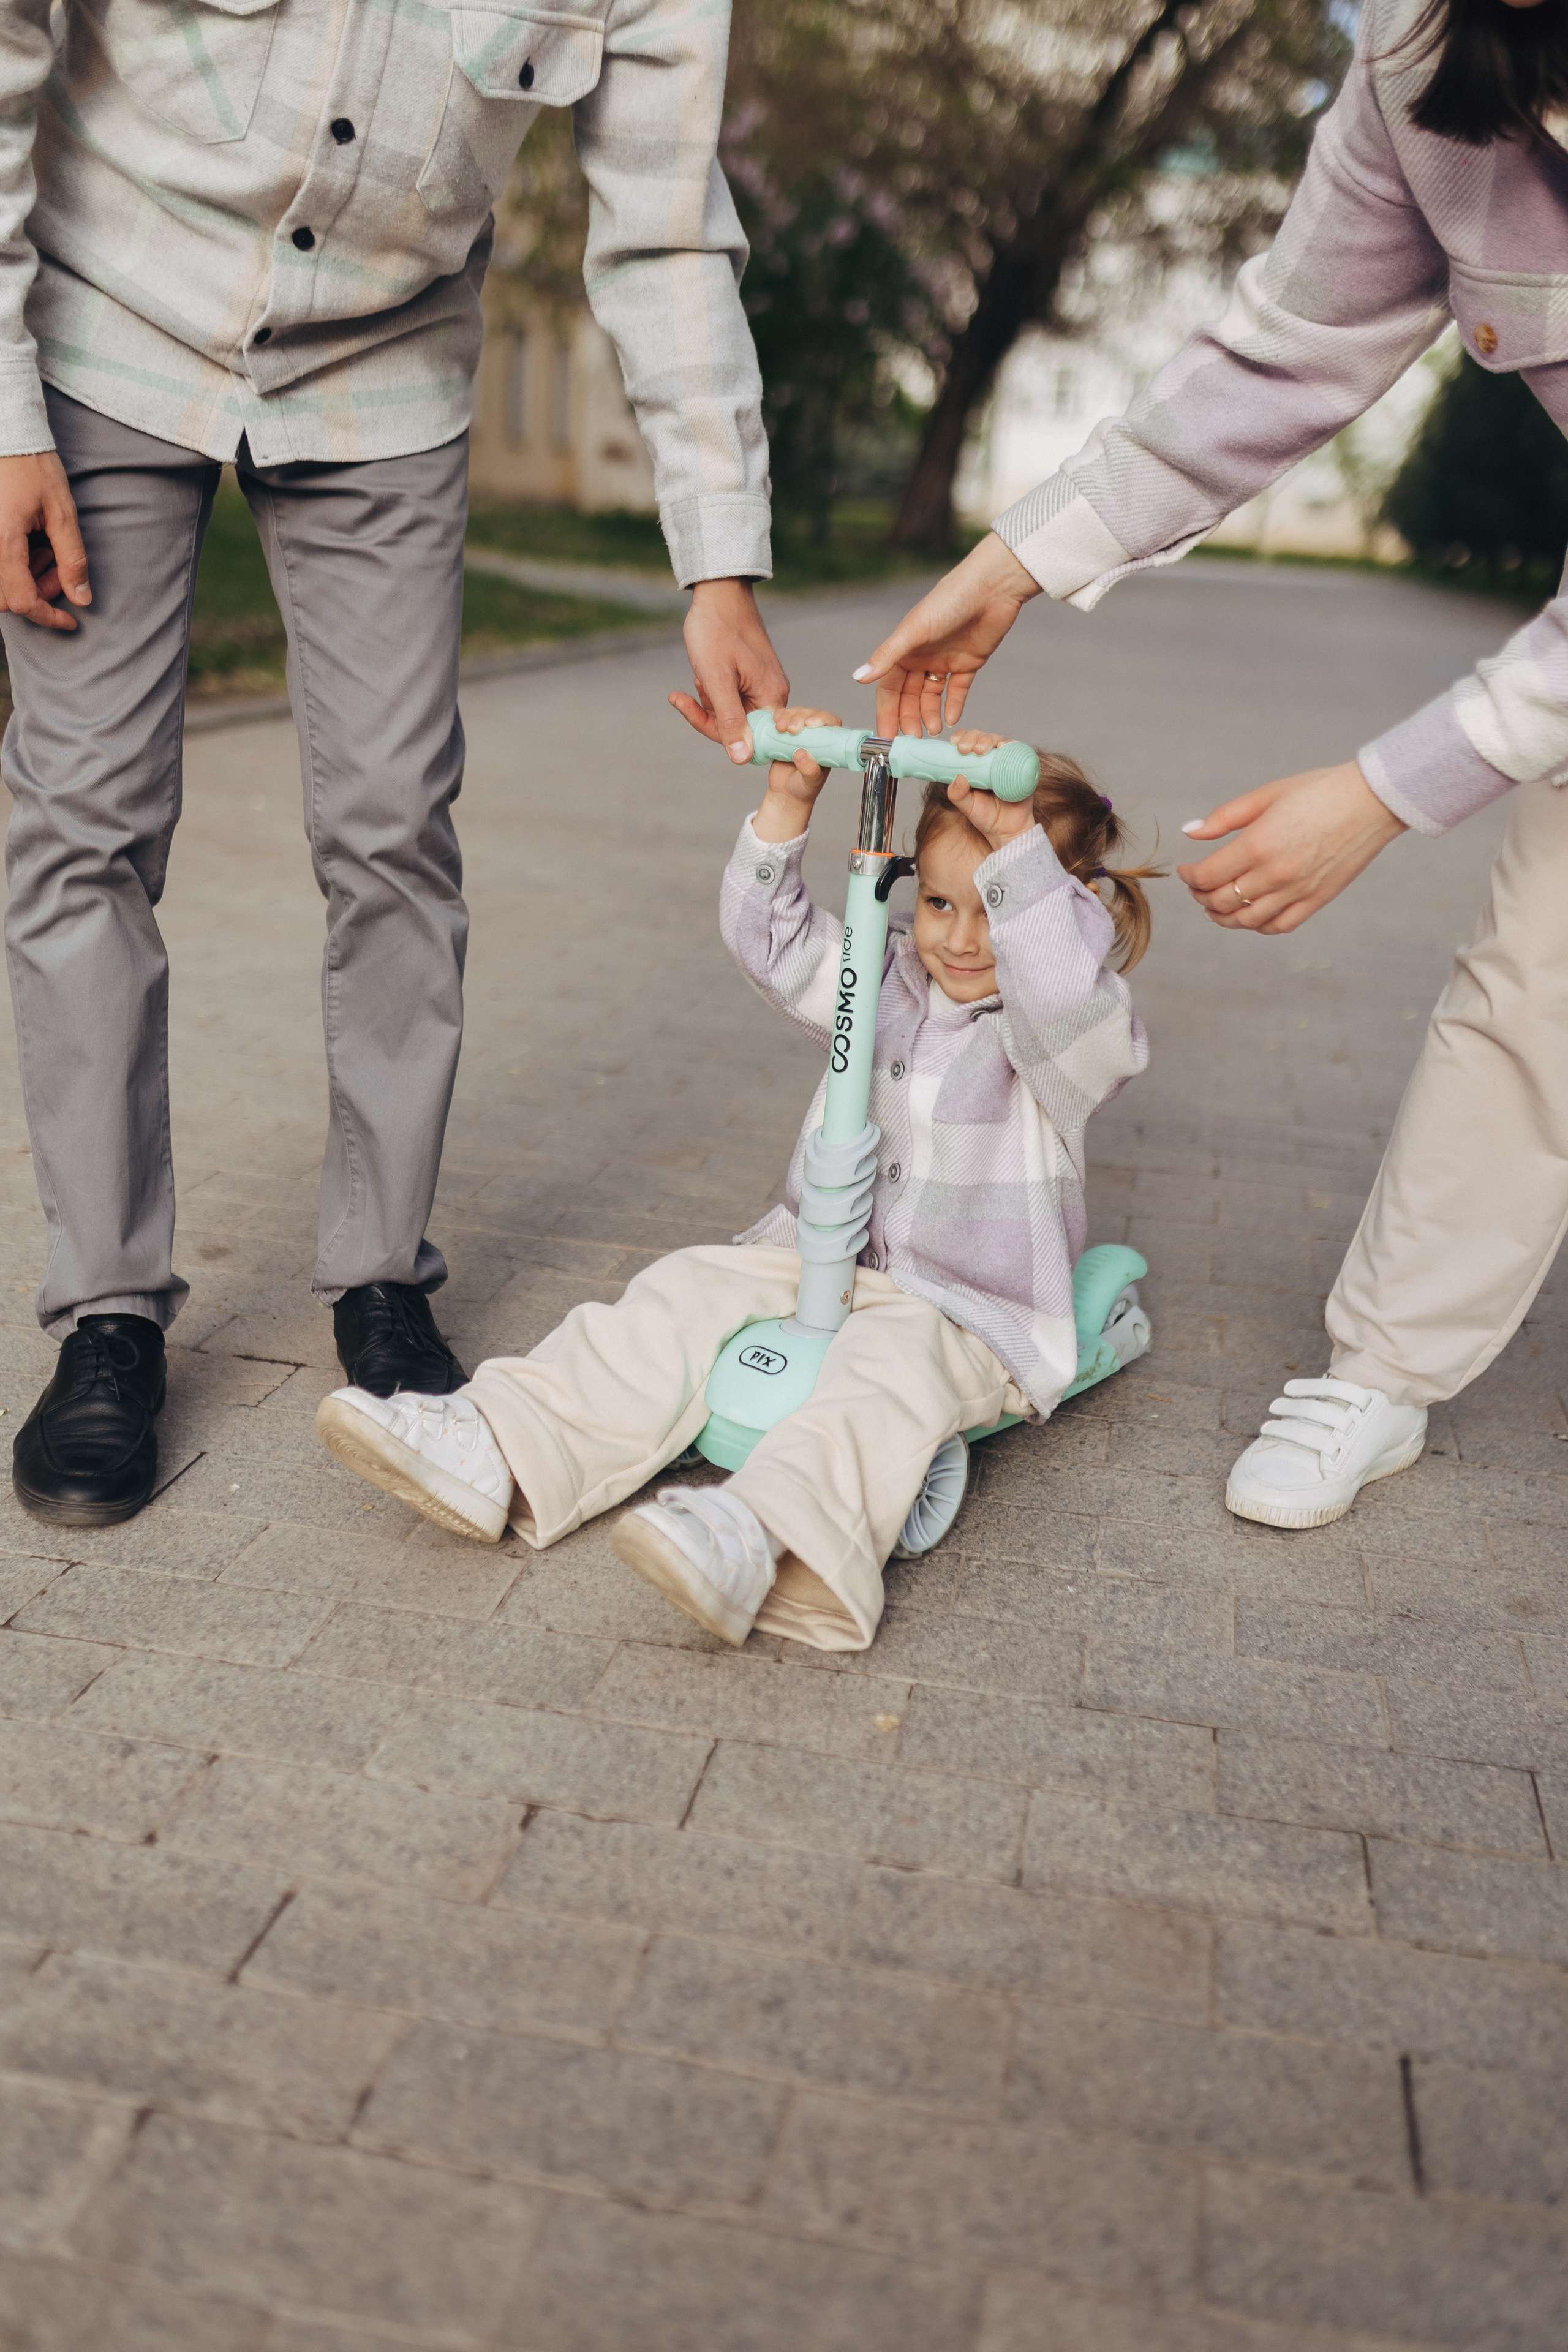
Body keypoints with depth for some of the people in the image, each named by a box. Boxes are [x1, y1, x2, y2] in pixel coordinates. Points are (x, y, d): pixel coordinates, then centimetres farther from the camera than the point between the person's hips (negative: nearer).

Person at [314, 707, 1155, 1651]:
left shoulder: (1074, 1030, -10)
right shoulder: (887, 980, 9)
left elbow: (1063, 987, -33)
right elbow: (773, 939, 5)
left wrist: (1014, 836, -42)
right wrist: (789, 804, -9)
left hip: (970, 1315, -6)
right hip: (821, 1256, 6)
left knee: (889, 1363, -36)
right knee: (688, 1292, -10)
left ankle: (761, 1538, -60)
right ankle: (501, 1448, -20)